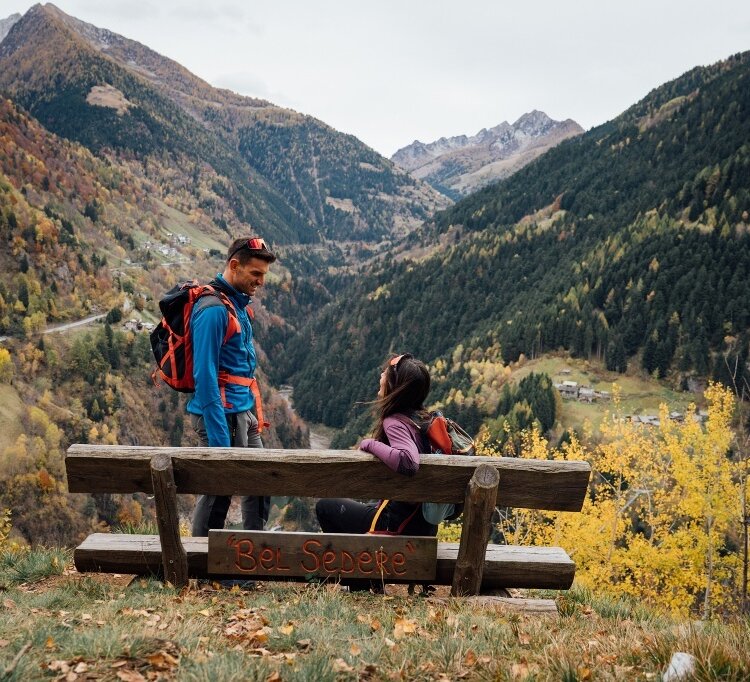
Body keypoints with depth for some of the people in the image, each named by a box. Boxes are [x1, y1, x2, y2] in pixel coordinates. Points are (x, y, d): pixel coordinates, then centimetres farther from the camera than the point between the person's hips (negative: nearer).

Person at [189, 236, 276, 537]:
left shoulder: (238, 304, 12)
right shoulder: (213, 309, -18)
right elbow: (205, 375, -22)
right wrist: (219, 438, -24)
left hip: (244, 411, 10)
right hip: (223, 413, -10)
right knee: (219, 490, 1)